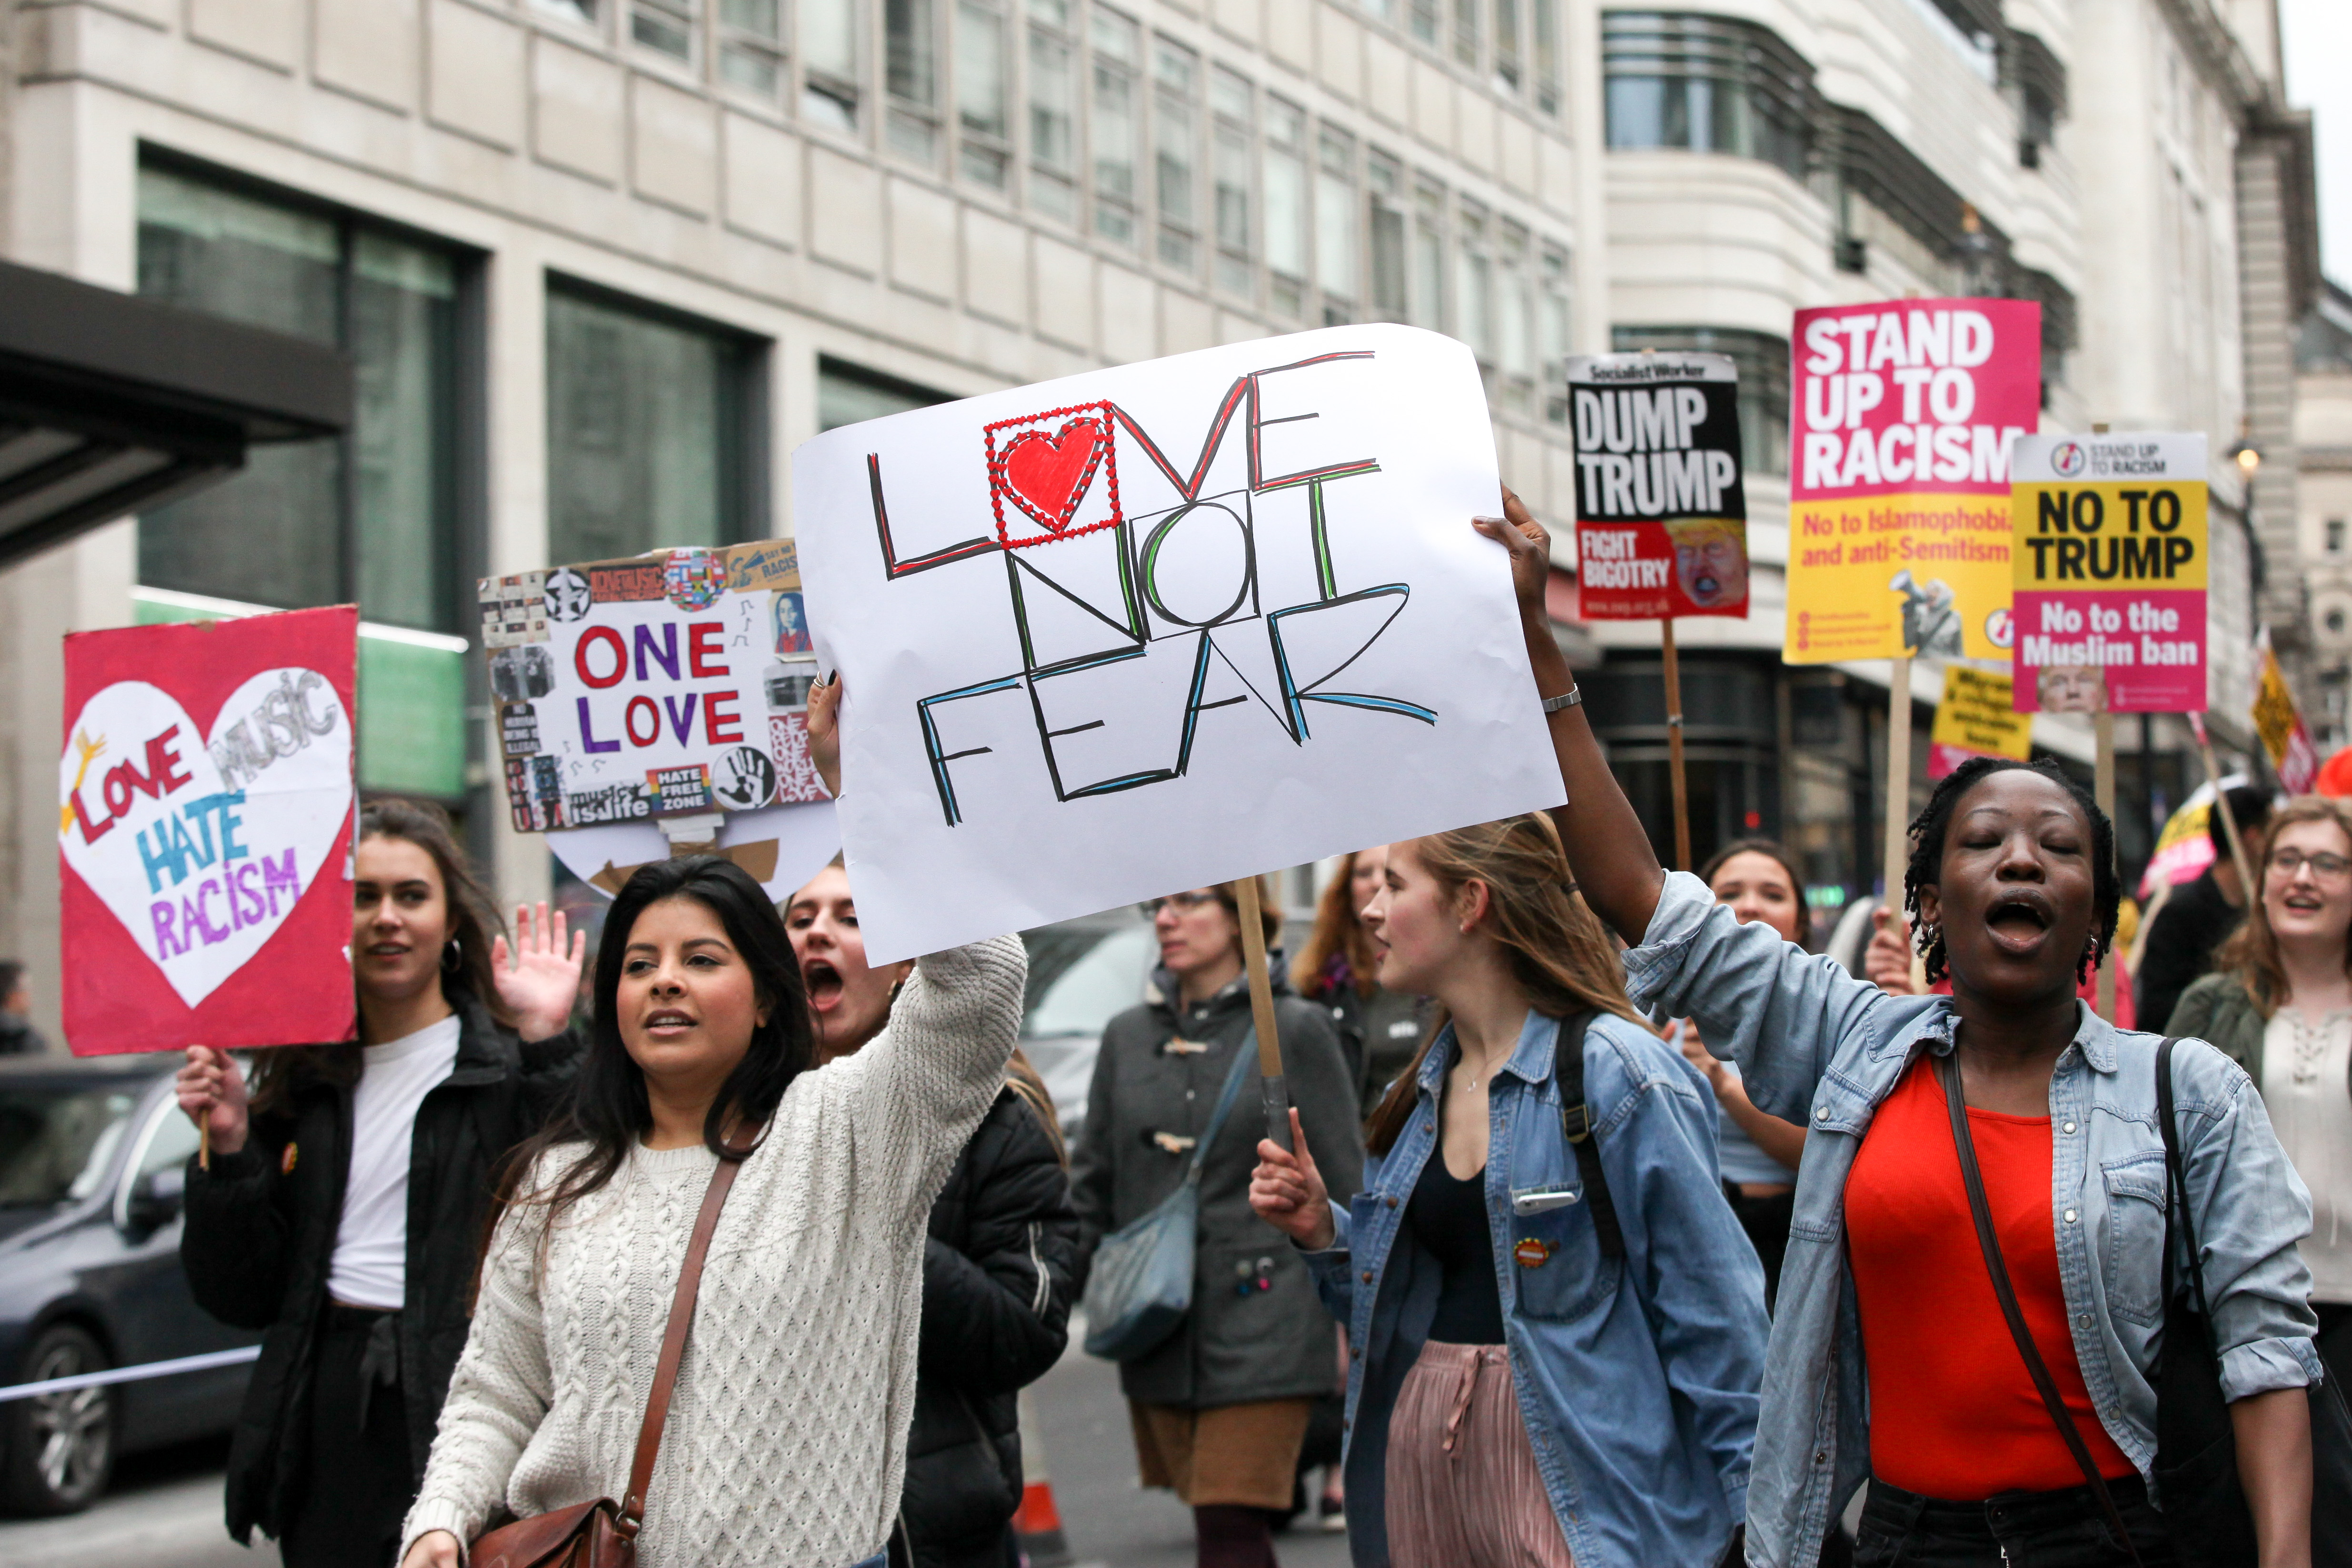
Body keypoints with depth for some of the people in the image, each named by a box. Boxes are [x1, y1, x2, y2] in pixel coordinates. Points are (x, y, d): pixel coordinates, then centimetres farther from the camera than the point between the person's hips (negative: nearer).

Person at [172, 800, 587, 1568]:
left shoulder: (509, 1065, 0)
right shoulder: (300, 1080, 13)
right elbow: (243, 1297, 12)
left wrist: (547, 1047, -19)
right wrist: (229, 1150, -1)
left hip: (460, 1406, -4)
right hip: (326, 1417, 4)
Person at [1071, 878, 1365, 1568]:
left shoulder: (1295, 1031, -1)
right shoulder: (1127, 1036, 11)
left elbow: (1344, 1182, 0)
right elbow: (1091, 1184, 15)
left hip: (1261, 1326, -4)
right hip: (1158, 1335, 5)